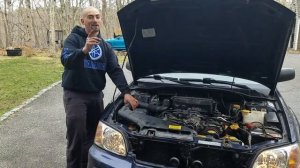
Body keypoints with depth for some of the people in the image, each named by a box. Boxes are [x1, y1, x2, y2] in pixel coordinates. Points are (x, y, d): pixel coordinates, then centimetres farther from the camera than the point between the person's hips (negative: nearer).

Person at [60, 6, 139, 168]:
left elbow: (115, 70, 3)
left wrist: (126, 92, -10)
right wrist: (84, 50, -42)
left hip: (96, 96, 5)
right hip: (75, 94, -5)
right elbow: (65, 60, -23)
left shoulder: (105, 46, 10)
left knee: (93, 136, 11)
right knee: (77, 137, -7)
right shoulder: (74, 38, -5)